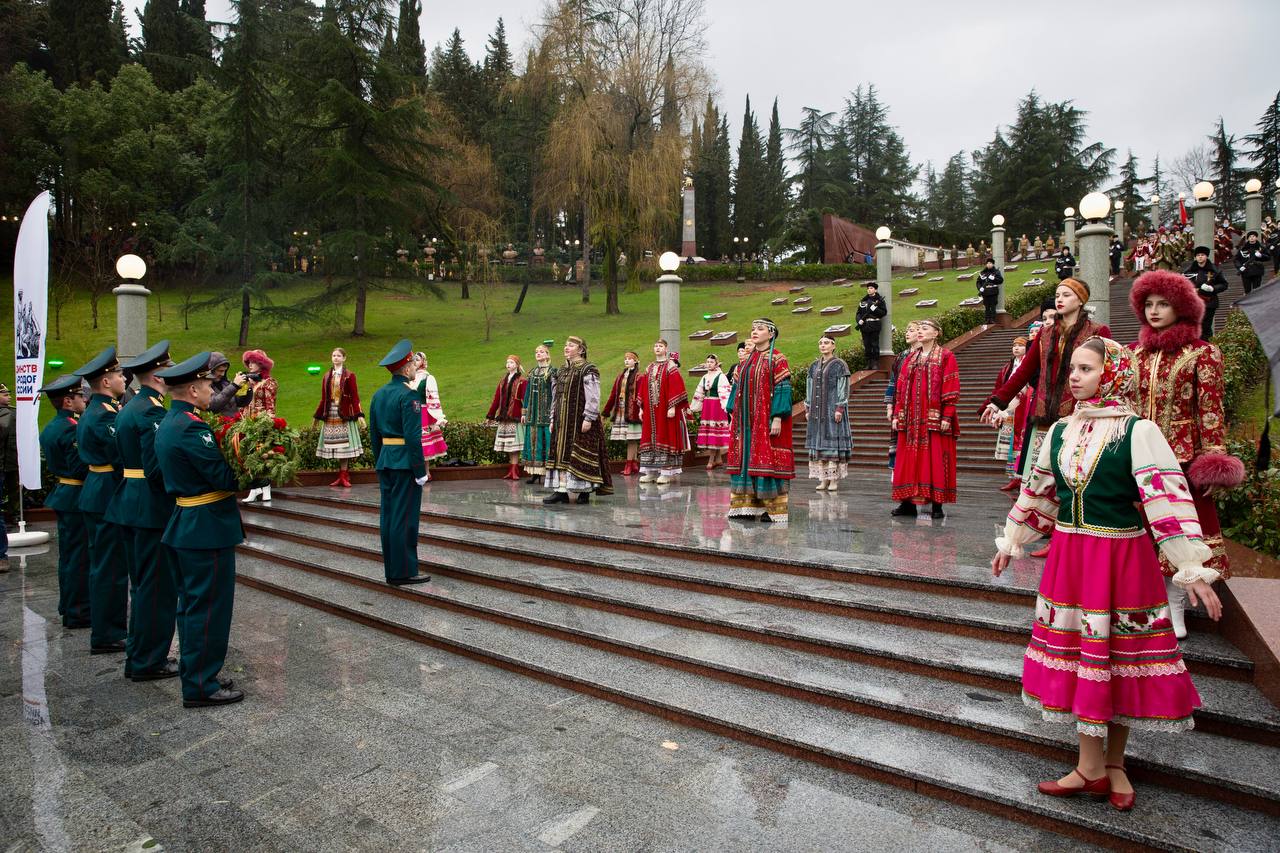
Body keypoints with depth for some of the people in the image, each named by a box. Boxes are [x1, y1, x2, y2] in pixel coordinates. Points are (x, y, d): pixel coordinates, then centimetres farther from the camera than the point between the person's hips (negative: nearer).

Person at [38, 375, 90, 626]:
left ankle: (68, 605, 28)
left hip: (62, 495, 10)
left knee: (68, 554, 18)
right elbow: (81, 468, -23)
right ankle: (77, 613, 4)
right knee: (80, 556, -2)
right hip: (76, 498, -10)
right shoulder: (71, 428, -19)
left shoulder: (50, 427, 12)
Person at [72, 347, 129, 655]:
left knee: (103, 563, 17)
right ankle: (106, 636, 6)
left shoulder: (94, 410, 13)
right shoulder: (104, 414, -18)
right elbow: (125, 455, -22)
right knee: (111, 565, -2)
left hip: (96, 492, 11)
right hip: (109, 495, -11)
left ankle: (105, 627, 28)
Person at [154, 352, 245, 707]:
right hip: (208, 528, -10)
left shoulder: (168, 423, 12)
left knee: (192, 604, 18)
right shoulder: (191, 428, -21)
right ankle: (201, 687, 9)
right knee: (209, 607, -1)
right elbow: (224, 477, -22)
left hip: (185, 525, 10)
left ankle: (194, 674, 30)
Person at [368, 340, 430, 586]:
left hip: (385, 461, 8)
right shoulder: (409, 395, -14)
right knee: (405, 518, -3)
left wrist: (379, 463, 21)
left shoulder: (378, 394, 11)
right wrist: (420, 470, -15)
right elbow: (413, 436, -19)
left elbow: (374, 435, 15)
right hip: (405, 463, -8)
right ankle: (404, 572, 2)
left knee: (387, 515, 10)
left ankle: (392, 570, 18)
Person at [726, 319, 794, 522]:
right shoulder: (747, 360, 16)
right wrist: (733, 414, 9)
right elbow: (738, 388, 17)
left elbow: (782, 390, -11)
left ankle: (773, 508, -1)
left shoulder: (777, 359, -5)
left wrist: (777, 418, -19)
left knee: (767, 459, -6)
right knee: (745, 460, 6)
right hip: (746, 421, 7)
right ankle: (746, 505, 12)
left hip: (767, 421, -7)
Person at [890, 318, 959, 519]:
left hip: (934, 418, -5)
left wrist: (946, 416, -14)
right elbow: (900, 389, 14)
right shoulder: (910, 359, 17)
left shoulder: (946, 357, 1)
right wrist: (897, 415, 7)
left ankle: (937, 505, 1)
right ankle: (908, 503, 9)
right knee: (909, 459, 4)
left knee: (935, 460, -4)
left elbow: (951, 389, -6)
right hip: (911, 419, 5)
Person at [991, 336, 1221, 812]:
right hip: (1069, 556, 5)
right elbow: (1037, 491, 16)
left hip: (1122, 558, -5)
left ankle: (1114, 762, 26)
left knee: (1120, 655, 8)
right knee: (1077, 652, 8)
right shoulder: (1061, 431, 6)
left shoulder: (1138, 431, -9)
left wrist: (1191, 569, -19)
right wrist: (1011, 543, 21)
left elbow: (1168, 498, -15)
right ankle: (1092, 768, 20)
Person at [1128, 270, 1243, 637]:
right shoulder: (1134, 354, 10)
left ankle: (1174, 611, 15)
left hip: (1180, 456, -3)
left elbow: (1211, 411, -6)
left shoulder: (1201, 353, -2)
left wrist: (1214, 459, -11)